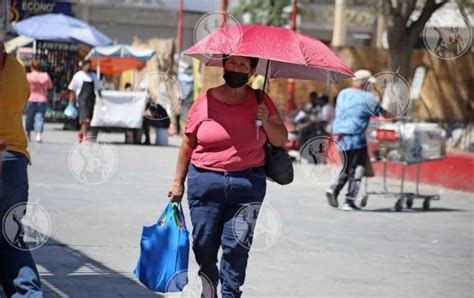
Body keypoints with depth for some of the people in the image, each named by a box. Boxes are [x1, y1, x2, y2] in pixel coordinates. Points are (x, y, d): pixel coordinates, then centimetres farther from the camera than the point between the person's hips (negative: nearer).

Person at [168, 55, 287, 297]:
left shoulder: (260, 101, 5)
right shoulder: (206, 101, 1)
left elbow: (281, 140, 9)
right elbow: (188, 144, 9)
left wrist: (266, 122, -10)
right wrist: (178, 181, 9)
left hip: (248, 184, 0)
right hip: (206, 181, 0)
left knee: (236, 246, -5)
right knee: (204, 243, 4)